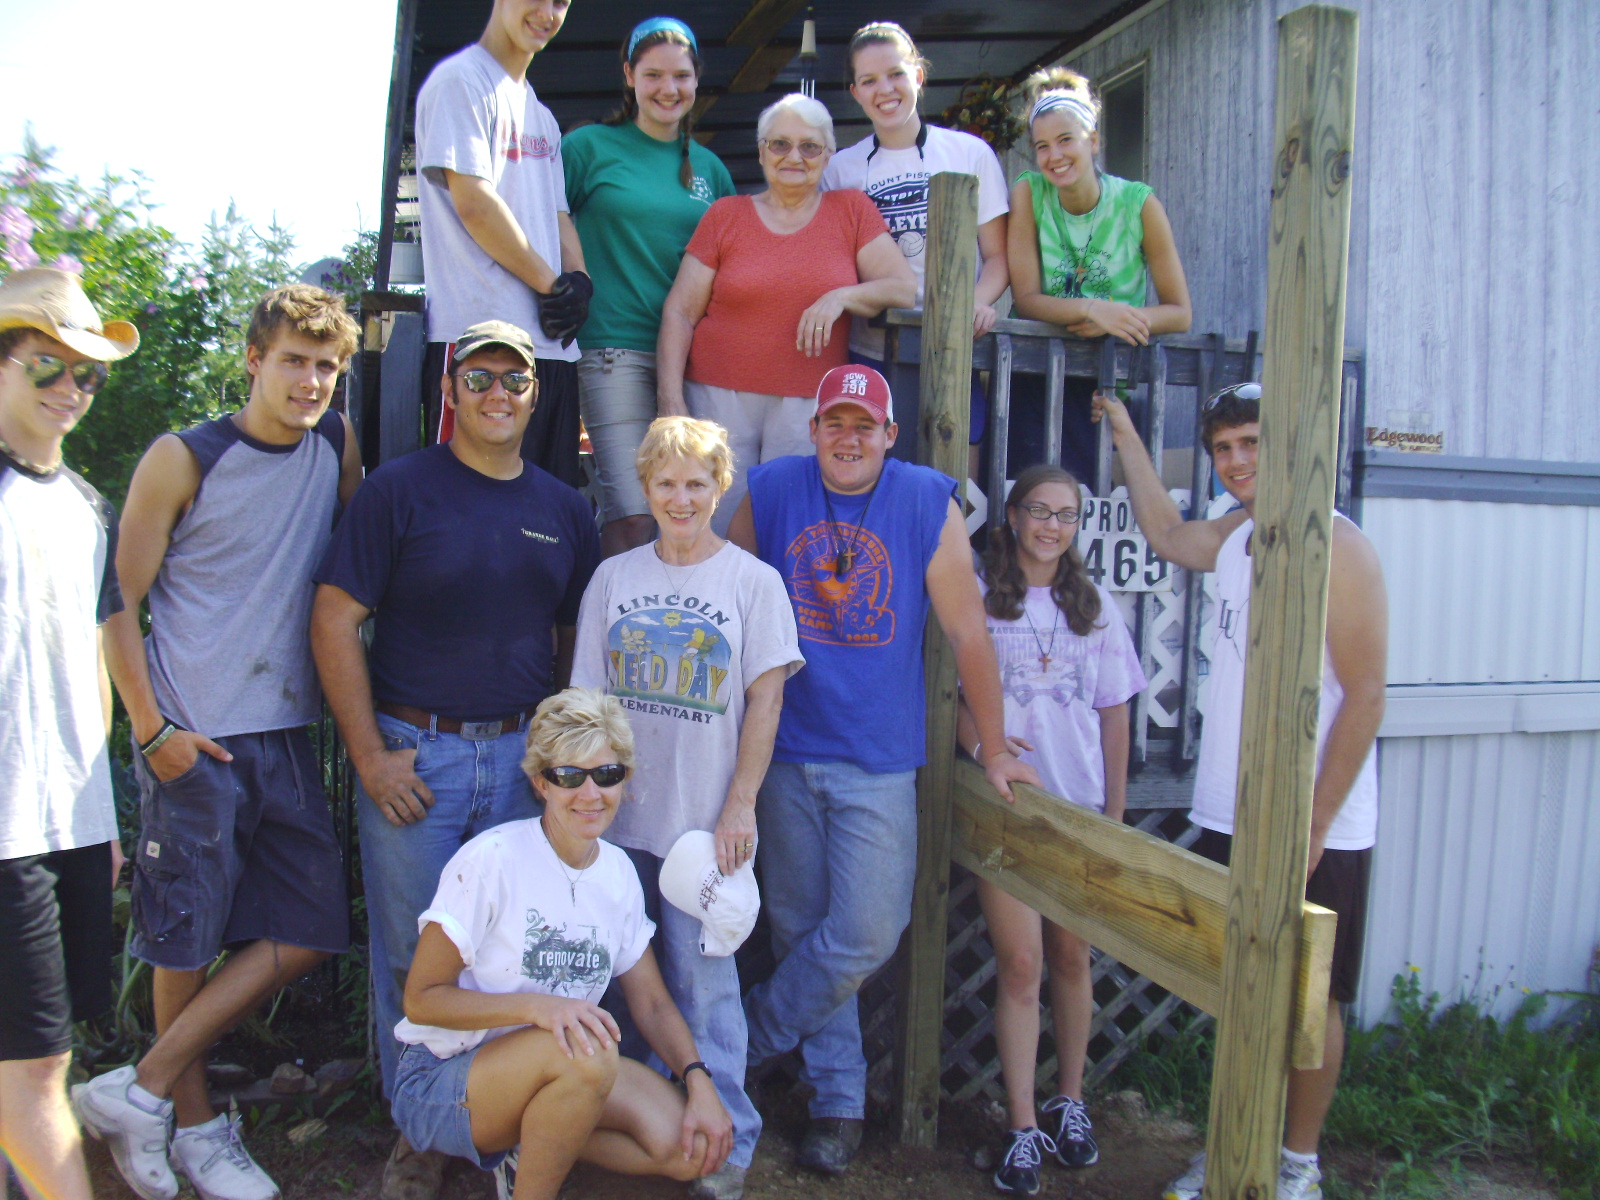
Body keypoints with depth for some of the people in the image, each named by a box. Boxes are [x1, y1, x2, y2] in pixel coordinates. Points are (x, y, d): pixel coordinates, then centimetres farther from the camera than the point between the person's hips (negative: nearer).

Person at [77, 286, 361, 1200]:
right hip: (193, 741, -5)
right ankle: (197, 1126, 25)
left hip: (290, 735, 5)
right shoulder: (184, 459, -6)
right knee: (188, 942, 6)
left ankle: (142, 1091, 17)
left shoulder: (338, 444, 6)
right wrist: (154, 730, -9)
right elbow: (117, 602, -4)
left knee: (309, 933, 5)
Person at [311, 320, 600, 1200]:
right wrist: (370, 755, -10)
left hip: (522, 754, 3)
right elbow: (334, 619, -6)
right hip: (412, 753, -3)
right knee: (411, 951, 6)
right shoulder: (400, 489, -4)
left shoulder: (563, 509, 8)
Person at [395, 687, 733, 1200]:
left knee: (691, 1148, -15)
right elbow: (421, 998, -16)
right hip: (441, 1082, -5)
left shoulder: (618, 872, 0)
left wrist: (699, 1081, -12)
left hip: (549, 1072, 5)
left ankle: (534, 1145, 6)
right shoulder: (493, 859, -18)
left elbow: (652, 1003, 4)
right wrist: (536, 1007, -31)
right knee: (586, 1057, -34)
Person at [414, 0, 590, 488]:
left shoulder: (542, 117, 25)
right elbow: (472, 202, -10)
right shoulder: (461, 80, 0)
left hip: (552, 342, 8)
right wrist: (552, 284, -6)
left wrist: (578, 281, 0)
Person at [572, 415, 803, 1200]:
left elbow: (764, 699, -3)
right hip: (619, 815, 3)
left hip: (706, 819, -3)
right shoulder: (615, 577, 6)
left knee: (703, 983, 2)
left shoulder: (753, 581, -1)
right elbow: (589, 696, 8)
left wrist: (740, 808, -8)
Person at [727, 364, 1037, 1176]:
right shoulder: (770, 493, -1)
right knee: (800, 929, 9)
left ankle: (749, 1038, 21)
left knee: (867, 935, -4)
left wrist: (993, 748, 1)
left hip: (880, 761, -1)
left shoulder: (930, 505, -5)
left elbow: (968, 633, -3)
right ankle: (838, 1096, 26)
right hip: (786, 751, 2)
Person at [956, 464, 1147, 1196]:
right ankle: (1023, 1129, 8)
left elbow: (1114, 717, 9)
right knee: (1020, 963, -3)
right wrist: (983, 747, -17)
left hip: (1079, 806, 3)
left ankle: (1070, 1101, 30)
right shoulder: (979, 600, 1)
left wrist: (1116, 812, 5)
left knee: (1071, 957, 11)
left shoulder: (1094, 606, 8)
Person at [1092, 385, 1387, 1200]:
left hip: (1316, 829, -6)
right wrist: (1125, 434, 32)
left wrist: (1312, 829, -16)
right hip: (1227, 818, 6)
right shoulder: (1231, 536, 9)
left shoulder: (1337, 547, -12)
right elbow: (1164, 532, 31)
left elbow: (1365, 695, -15)